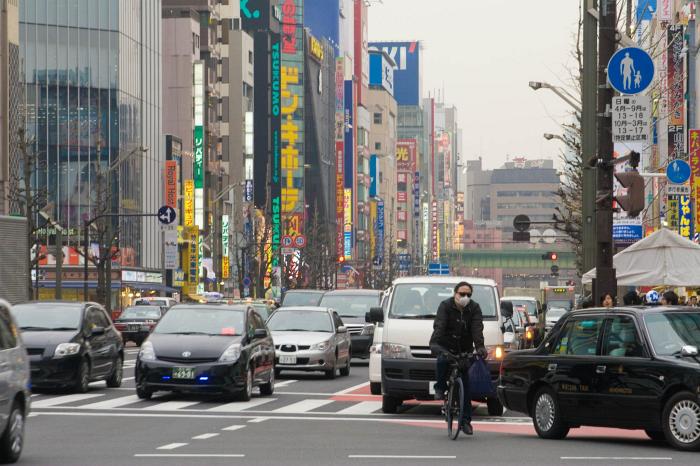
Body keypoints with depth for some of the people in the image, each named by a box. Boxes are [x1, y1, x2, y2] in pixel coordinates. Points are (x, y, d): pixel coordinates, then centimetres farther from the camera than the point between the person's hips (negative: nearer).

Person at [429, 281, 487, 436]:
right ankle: (440, 388, -9)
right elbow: (439, 326, -23)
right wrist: (434, 343, -40)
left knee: (465, 385, -1)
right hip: (446, 346, -2)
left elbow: (477, 329, -15)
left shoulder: (474, 308, -2)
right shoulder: (445, 306, -9)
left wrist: (480, 347, -33)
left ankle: (465, 420, 5)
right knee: (443, 361, -36)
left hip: (464, 350, 2)